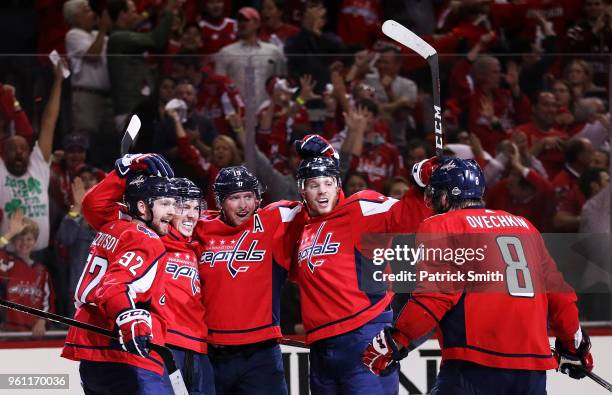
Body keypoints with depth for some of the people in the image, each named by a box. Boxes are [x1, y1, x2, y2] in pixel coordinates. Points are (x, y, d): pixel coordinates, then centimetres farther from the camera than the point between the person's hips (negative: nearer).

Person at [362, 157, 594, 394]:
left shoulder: (440, 227, 4)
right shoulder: (524, 226, 21)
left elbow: (436, 295, -9)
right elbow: (559, 292, 20)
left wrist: (395, 342, -5)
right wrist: (574, 345, 34)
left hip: (478, 365, -6)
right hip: (533, 369, 6)